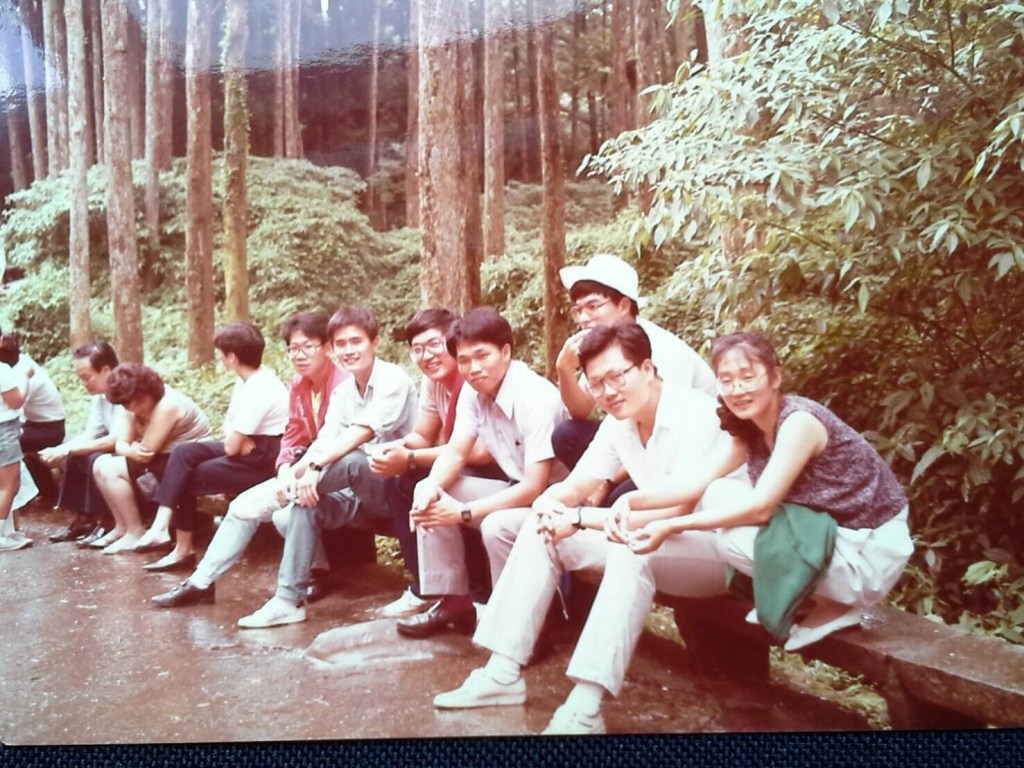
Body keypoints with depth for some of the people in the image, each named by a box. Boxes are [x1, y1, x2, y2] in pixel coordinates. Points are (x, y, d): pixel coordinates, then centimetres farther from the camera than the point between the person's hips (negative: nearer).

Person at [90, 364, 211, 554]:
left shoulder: (167, 406, -24)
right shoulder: (139, 405, 4)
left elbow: (147, 452, -25)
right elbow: (121, 443, -3)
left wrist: (135, 450, -5)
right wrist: (131, 451, -24)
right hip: (163, 459, 10)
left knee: (111, 470, -17)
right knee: (101, 465, 1)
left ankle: (135, 532, -6)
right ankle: (122, 527, 7)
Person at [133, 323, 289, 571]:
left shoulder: (258, 389, -24)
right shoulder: (249, 379, 7)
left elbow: (232, 447, -20)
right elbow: (229, 424, 12)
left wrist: (236, 439, 2)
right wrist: (238, 438, -9)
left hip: (264, 460, -9)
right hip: (248, 446, 9)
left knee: (187, 479, -6)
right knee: (184, 453, -4)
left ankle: (183, 548, 8)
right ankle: (161, 527, -9)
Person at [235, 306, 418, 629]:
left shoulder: (393, 380, -14)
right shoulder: (344, 392, 9)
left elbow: (361, 434, -27)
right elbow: (324, 442, -2)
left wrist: (315, 467, -35)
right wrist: (296, 472, -22)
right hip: (363, 490, 7)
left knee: (351, 460, -34)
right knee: (306, 500, -15)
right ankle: (289, 599, -14)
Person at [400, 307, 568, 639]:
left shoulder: (537, 398, -27)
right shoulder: (473, 391, -3)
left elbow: (535, 487, -29)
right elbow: (455, 453, 1)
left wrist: (464, 512, -27)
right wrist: (432, 486, -22)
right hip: (516, 489, 8)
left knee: (497, 526, -35)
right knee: (427, 494, -3)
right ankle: (453, 600, 6)